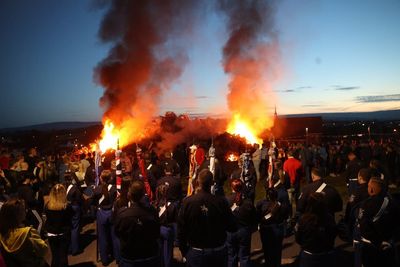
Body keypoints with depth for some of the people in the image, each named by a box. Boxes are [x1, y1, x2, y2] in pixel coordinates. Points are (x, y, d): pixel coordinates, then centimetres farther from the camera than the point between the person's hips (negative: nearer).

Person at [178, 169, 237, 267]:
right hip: (218, 251, 0)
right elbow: (232, 228, -8)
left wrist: (184, 251, 6)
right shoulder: (221, 202, -17)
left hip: (195, 252, 0)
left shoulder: (188, 202, -17)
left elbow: (181, 229, -8)